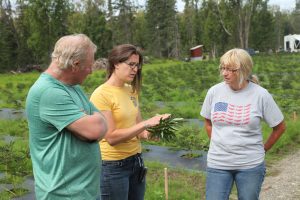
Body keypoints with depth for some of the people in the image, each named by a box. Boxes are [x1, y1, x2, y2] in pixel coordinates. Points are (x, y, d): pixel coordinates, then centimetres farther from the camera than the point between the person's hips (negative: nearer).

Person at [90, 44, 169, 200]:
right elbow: (112, 137, -21)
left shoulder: (132, 91, 6)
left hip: (136, 160, 7)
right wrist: (146, 123, -24)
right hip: (113, 165, -7)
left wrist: (149, 132, -10)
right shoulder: (101, 94, -16)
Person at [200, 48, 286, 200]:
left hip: (250, 165, -1)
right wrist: (219, 146, 10)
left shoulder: (260, 94, -9)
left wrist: (263, 149, 6)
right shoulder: (214, 91, -3)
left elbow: (280, 127, 3)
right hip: (217, 164, 2)